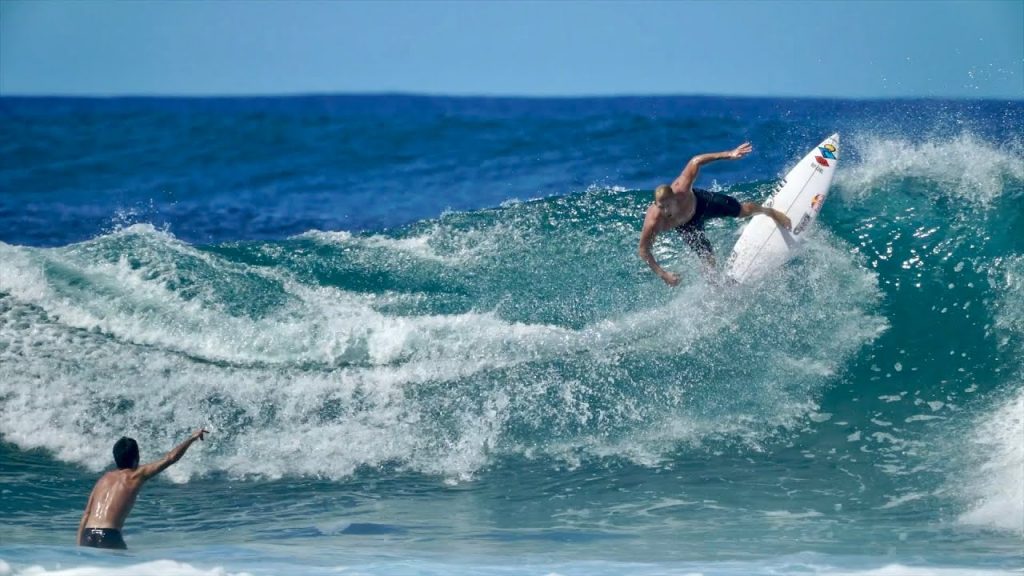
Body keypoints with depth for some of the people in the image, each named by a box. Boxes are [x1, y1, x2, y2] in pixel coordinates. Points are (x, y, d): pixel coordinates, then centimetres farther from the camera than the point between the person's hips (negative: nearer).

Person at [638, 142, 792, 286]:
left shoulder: (681, 190, -46)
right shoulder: (653, 223, -44)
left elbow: (695, 161, -33)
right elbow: (644, 251, -29)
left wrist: (728, 154, -37)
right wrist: (662, 273, -33)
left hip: (701, 201, 0)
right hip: (688, 226, 0)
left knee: (744, 210, 14)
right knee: (708, 260, 5)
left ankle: (770, 211, 50)